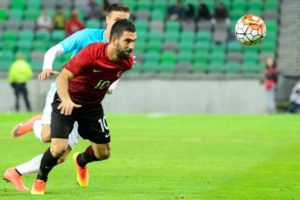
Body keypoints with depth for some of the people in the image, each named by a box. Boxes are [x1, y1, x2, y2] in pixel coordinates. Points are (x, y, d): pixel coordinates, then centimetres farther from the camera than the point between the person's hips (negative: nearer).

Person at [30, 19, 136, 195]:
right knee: (59, 148, -20)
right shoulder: (92, 53, -32)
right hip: (68, 101, -5)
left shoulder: (127, 62, -15)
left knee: (104, 153, 7)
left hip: (92, 105, 5)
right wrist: (66, 99, -53)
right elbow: (63, 77, -37)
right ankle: (40, 180, 11)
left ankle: (81, 161, 44)